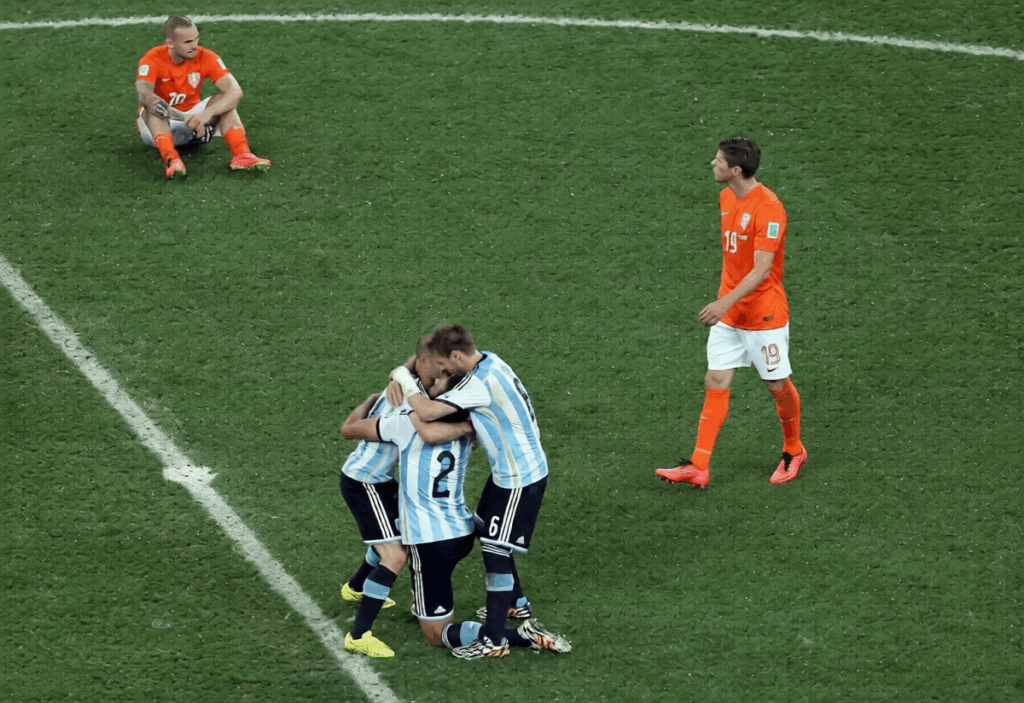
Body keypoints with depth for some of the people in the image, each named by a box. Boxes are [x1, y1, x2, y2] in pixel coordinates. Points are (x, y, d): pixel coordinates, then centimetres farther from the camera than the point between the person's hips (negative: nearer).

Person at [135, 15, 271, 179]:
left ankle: (241, 155, -36)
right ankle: (171, 159, -52)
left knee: (224, 100, -20)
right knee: (153, 106, -34)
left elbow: (235, 92, -23)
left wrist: (207, 113, -42)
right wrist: (187, 121, -49)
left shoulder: (205, 57, -13)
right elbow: (144, 95, -39)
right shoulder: (153, 59, -20)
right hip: (161, 125, -3)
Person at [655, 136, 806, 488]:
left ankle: (793, 451, 32)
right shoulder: (726, 198, 4)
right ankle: (698, 467, 0)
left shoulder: (768, 208, -23)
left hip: (764, 314, -7)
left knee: (777, 386, 8)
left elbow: (761, 269, -25)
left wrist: (725, 302, -32)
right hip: (729, 312, 7)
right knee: (715, 383, 2)